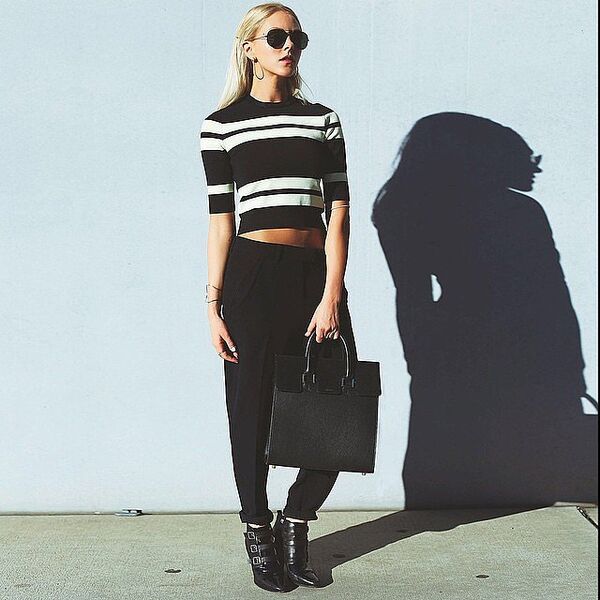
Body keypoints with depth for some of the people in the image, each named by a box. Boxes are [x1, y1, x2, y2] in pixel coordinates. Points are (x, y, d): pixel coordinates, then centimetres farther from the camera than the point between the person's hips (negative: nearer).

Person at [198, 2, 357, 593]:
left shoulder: (323, 119, 11)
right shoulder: (222, 124, 4)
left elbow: (338, 211, 3)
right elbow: (220, 219, 2)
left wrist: (331, 295, -7)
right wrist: (213, 304, -4)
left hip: (318, 272, 3)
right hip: (253, 273, -2)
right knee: (252, 412, 4)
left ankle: (295, 520, 23)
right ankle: (258, 532, 26)